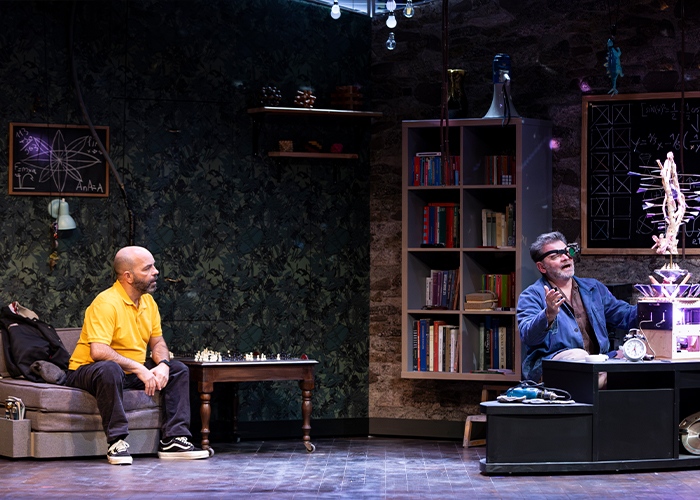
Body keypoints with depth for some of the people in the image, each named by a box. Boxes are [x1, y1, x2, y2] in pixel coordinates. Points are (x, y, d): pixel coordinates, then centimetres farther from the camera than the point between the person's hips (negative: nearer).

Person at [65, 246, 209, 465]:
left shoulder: (148, 302, 6)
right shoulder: (106, 303, -22)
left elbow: (158, 342, 11)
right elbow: (98, 351, -32)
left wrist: (163, 364, -12)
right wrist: (139, 369, -32)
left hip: (133, 371, 9)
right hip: (87, 371, -9)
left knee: (179, 370, 0)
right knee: (109, 369, -41)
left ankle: (172, 440, -7)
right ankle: (117, 443, -33)